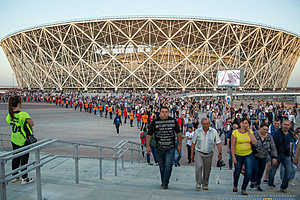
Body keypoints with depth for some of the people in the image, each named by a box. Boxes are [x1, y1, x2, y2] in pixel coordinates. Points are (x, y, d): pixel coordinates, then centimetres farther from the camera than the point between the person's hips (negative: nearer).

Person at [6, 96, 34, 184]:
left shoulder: (9, 115, -1)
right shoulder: (23, 114, -23)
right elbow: (31, 123, -34)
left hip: (14, 140, 7)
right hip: (23, 140, -7)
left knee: (15, 158, 19)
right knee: (24, 159, 5)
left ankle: (14, 176, 32)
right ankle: (24, 178, 14)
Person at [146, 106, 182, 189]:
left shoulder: (173, 121, 0)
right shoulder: (155, 122, -4)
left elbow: (178, 133, 11)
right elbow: (149, 135, -1)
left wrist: (179, 145, 12)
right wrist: (148, 146, -7)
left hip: (170, 148, 0)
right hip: (159, 148, 0)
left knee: (168, 165, -8)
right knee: (162, 166, 11)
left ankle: (165, 184, 4)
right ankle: (163, 182, 30)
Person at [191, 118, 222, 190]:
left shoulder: (214, 132, -4)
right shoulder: (197, 131, -4)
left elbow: (218, 143, -3)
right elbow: (193, 143, 3)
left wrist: (220, 153, -12)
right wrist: (192, 154, 4)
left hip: (209, 154, 1)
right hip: (199, 152, -1)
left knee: (207, 170, 7)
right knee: (198, 167, -19)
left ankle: (205, 184, 26)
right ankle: (198, 183, -5)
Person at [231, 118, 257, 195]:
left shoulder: (250, 132, 0)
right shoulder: (235, 132, -8)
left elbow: (255, 143, -12)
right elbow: (232, 146, -8)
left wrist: (249, 132, -13)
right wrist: (233, 156, -12)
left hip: (248, 155, 2)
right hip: (238, 155, -1)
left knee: (248, 173, -5)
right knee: (237, 172, 12)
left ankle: (243, 189, 15)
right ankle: (235, 186, 40)